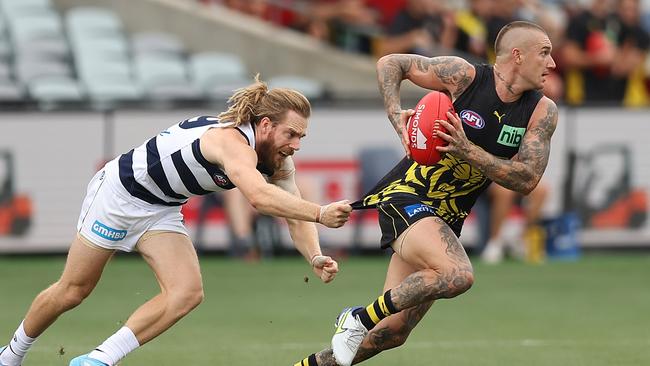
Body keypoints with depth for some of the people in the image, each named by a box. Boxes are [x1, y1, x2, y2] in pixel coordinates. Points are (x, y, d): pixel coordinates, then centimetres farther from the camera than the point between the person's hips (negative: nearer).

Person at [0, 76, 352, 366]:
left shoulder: (279, 163, -8)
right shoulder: (233, 141, -36)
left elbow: (296, 216, -8)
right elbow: (258, 195, -53)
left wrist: (314, 256, -27)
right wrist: (320, 213, -59)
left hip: (161, 211, 8)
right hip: (118, 192, -8)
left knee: (187, 293, -13)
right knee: (72, 291, 5)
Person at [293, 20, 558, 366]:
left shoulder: (543, 112, -1)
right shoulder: (463, 75, -11)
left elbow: (526, 179, -9)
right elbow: (389, 63, 1)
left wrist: (466, 150, -20)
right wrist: (397, 117, -15)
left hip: (448, 218, 6)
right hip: (406, 196, -6)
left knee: (393, 331, 6)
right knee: (458, 275, -34)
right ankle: (361, 317, -14)